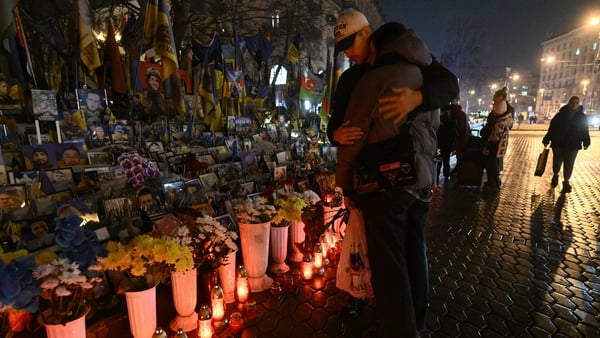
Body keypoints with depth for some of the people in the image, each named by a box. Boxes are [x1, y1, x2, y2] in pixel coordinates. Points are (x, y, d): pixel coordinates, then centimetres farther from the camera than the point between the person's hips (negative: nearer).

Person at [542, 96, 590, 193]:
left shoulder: (582, 117, 4)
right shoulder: (560, 115, -1)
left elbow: (585, 131, 8)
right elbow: (551, 128, -1)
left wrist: (586, 143, 4)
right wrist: (547, 140, -4)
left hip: (573, 145, 1)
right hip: (558, 143, -1)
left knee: (569, 164, 3)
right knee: (557, 162, 9)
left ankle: (566, 181, 13)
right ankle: (555, 175, 35)